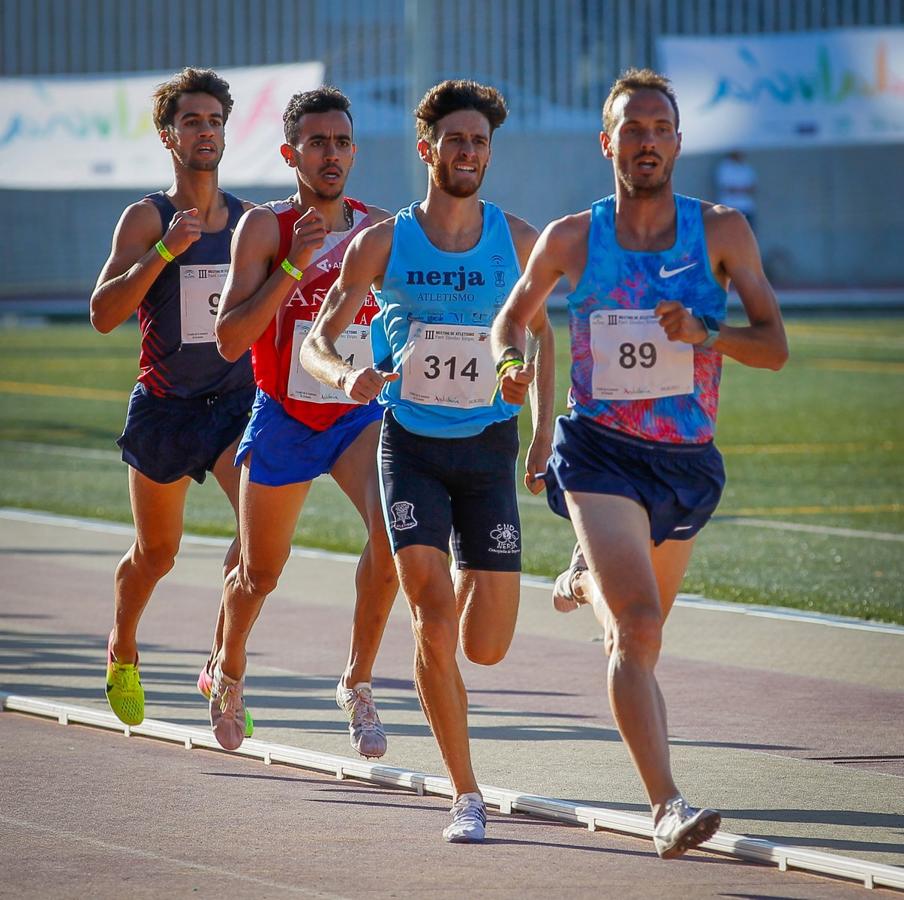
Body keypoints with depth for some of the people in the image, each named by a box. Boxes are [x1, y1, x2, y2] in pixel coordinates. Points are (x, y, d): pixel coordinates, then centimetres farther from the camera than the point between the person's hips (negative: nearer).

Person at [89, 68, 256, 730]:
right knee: (155, 553, 13)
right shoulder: (147, 218, -8)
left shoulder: (251, 221, 4)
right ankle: (122, 654, 43)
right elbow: (104, 315, -18)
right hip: (164, 407, -2)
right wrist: (164, 252, -28)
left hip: (238, 398, 2)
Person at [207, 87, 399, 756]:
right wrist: (293, 267, -25)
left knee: (391, 526, -27)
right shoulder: (266, 227, -11)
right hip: (283, 419, -1)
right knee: (261, 572, 13)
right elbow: (229, 340, -19)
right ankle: (230, 671, 45)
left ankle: (358, 684, -13)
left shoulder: (381, 230, -1)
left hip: (362, 413, 1)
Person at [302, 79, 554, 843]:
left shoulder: (517, 239, 0)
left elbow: (541, 334, 15)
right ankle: (466, 797, -5)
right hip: (410, 445, -1)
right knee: (434, 624, -16)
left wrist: (544, 432, 8)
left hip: (488, 448, 1)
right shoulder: (383, 244, -4)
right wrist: (345, 375, -26)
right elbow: (316, 342, -3)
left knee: (487, 646, -1)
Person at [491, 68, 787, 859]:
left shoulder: (721, 232, -3)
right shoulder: (571, 240, -2)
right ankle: (667, 808, -26)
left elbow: (774, 347, -5)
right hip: (602, 456, -3)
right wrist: (510, 361, -8)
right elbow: (513, 316, 15)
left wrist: (704, 334, -24)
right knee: (639, 628, -22)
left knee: (639, 633, 24)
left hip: (689, 461, 3)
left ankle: (590, 581, 61)